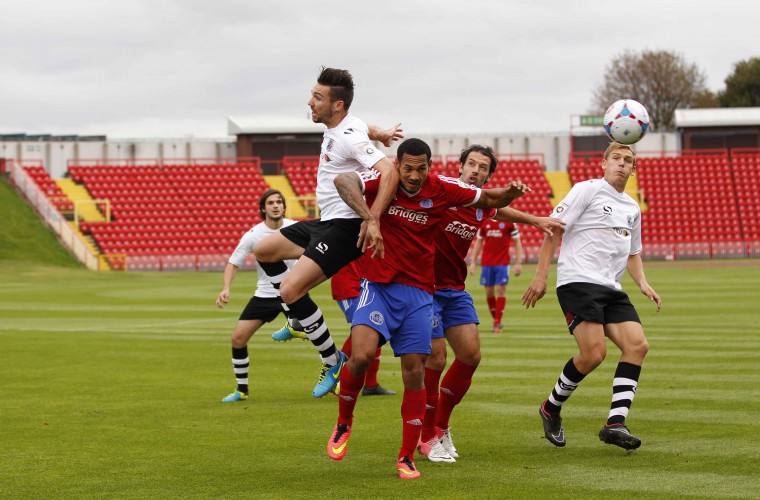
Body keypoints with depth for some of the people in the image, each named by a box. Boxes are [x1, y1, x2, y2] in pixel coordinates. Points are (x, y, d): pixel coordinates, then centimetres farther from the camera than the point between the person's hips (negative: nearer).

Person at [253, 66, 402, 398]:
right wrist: (382, 134, 14)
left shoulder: (349, 137, -20)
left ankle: (334, 363, -10)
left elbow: (389, 173, -33)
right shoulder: (336, 129, 9)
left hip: (344, 227, -11)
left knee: (290, 289, -21)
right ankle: (300, 319, 28)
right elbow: (368, 129, 35)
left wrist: (373, 221, -40)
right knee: (264, 251, 22)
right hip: (326, 222, 11)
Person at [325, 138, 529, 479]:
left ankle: (407, 458, 9)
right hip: (378, 287, -2)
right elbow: (343, 181, -29)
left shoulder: (442, 190, -2)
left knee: (414, 371, 0)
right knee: (361, 355, -21)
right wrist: (367, 216, -42)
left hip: (418, 291, 2)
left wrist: (510, 193, -11)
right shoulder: (382, 182, -10)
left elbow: (489, 199, 11)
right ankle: (344, 423, 7)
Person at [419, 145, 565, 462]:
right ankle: (427, 437, 6)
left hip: (455, 289, 7)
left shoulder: (482, 206, 7)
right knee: (435, 359, -10)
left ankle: (440, 425, 20)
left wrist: (536, 220, 39)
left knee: (470, 355, 1)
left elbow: (500, 211, 31)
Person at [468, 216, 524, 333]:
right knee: (489, 292, 5)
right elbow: (478, 242, 14)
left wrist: (518, 263, -4)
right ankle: (496, 320, 19)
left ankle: (497, 323, -6)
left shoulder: (509, 222, -1)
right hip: (486, 263, 3)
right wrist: (473, 262, 9)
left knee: (500, 290, -8)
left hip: (503, 263, -3)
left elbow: (517, 242, 2)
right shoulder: (484, 222, 7)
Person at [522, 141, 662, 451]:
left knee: (637, 344, -13)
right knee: (593, 353, -20)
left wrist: (642, 283, 13)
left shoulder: (632, 208, 21)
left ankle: (615, 423, -14)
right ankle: (551, 409, 5)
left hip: (611, 289, 7)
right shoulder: (587, 190, 0)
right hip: (578, 282, -7)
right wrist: (541, 275, -11)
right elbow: (554, 229, -4)